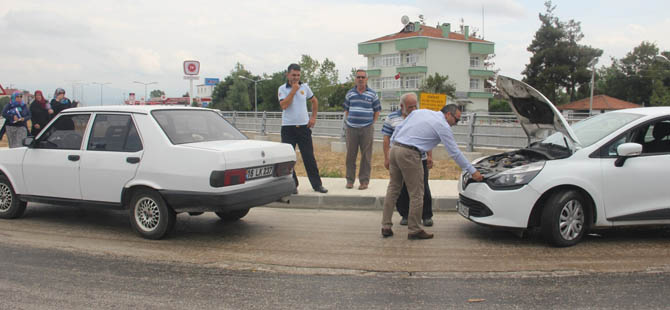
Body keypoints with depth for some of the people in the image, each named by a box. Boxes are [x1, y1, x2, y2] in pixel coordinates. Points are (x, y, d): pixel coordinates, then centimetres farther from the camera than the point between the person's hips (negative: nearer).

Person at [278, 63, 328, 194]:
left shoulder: (305, 87, 7)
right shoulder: (282, 89, -2)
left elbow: (314, 101, 21)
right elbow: (284, 105, -18)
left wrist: (313, 117, 11)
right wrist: (293, 90, -15)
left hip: (304, 126, 2)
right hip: (288, 128, -2)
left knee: (309, 157, 4)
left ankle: (317, 184, 10)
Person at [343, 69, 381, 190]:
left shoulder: (372, 94, 5)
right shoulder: (350, 93, 10)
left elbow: (377, 111, 10)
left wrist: (372, 123, 3)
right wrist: (347, 122, 9)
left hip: (367, 129, -2)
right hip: (351, 128, 2)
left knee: (366, 156, 0)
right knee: (350, 155, 4)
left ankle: (364, 181, 8)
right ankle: (350, 180, 13)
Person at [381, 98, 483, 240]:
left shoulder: (419, 111, 18)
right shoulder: (443, 126, -1)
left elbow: (398, 128, 17)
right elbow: (454, 152, 0)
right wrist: (473, 172, 6)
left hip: (395, 148, 8)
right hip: (409, 154, -8)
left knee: (393, 189, 15)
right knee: (416, 193, 4)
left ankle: (386, 226, 18)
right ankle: (414, 230, 12)